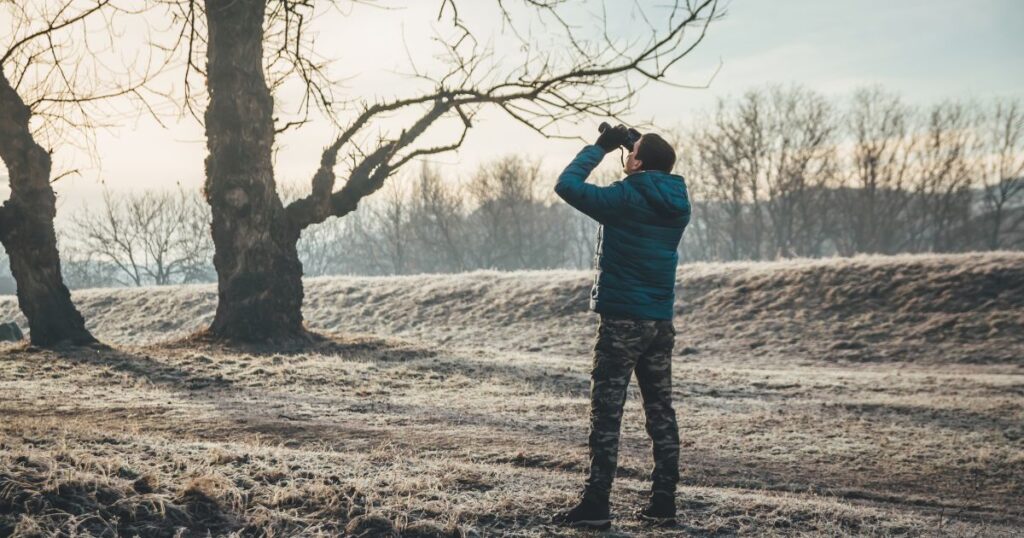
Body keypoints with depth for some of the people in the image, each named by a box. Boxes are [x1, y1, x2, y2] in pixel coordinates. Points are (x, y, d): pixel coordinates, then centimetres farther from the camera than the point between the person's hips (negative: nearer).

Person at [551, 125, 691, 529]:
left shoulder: (624, 199, -14)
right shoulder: (678, 205, 6)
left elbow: (567, 184, -9)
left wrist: (601, 147, 2)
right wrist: (623, 146, 19)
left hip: (622, 321, -6)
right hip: (661, 321, 7)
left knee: (606, 415, -3)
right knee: (661, 413, 10)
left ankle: (596, 505, -2)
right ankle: (663, 502, 13)